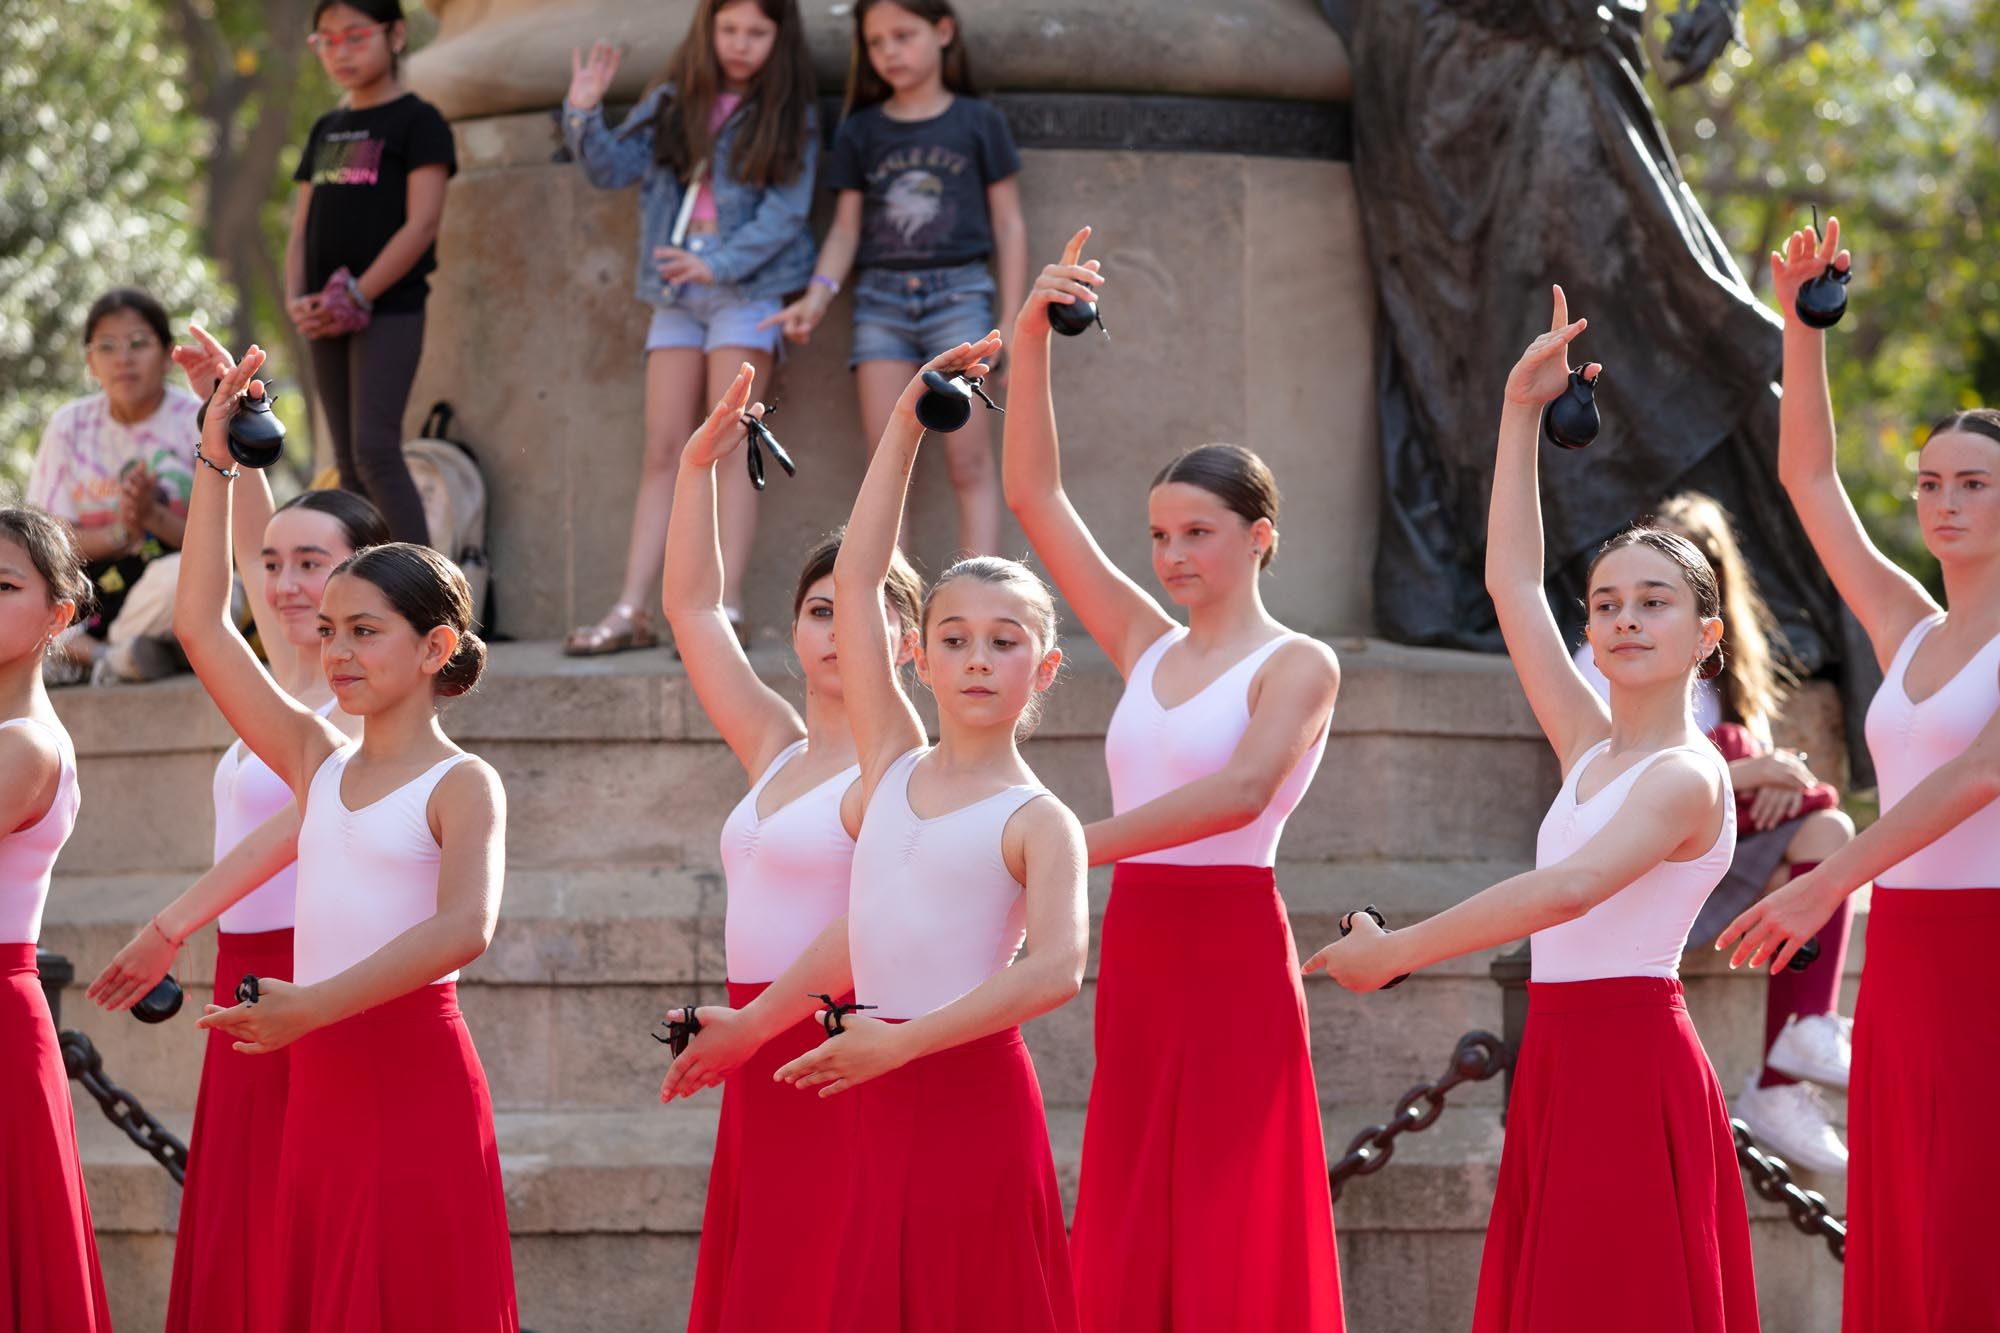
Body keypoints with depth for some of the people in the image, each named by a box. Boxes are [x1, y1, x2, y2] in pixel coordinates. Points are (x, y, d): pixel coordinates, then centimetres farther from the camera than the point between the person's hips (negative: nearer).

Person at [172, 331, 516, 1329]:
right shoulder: (319, 764, 14)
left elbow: (464, 928, -21)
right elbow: (200, 627, 13)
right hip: (320, 1084, 6)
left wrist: (315, 1005, -26)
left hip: (413, 1072, -6)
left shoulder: (461, 785, -4)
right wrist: (215, 465, 9)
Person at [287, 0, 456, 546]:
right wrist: (297, 300, -3)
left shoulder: (416, 122, -4)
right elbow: (302, 229, 16)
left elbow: (422, 223, -12)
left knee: (375, 449, -18)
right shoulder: (326, 131, 16)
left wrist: (356, 297, -17)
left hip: (389, 310, -7)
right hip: (329, 318, 7)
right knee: (348, 462, 6)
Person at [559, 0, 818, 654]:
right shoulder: (671, 104, 9)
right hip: (676, 295, 3)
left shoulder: (789, 117, 0)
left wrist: (719, 264, -19)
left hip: (746, 290, -3)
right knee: (662, 452, 2)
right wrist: (583, 114, -13)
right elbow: (612, 167, 4)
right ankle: (631, 611, -2)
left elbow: (787, 210, -8)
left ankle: (727, 610, -10)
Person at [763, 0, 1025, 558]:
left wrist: (1012, 320, 2)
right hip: (880, 297, 2)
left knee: (969, 462, -8)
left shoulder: (977, 122, 5)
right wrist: (819, 293, -8)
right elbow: (847, 226, 10)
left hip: (958, 292, -2)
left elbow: (1008, 224, 7)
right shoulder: (861, 132, 10)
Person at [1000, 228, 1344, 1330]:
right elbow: (1032, 495, 12)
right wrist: (1031, 336, 4)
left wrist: (1077, 845, -26)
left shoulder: (1296, 666, -3)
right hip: (1136, 959, 6)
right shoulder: (1147, 648, 14)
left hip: (1232, 958, -6)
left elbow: (1241, 790, -21)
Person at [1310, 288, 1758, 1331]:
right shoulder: (1590, 752, 14)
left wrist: (1397, 951, -23)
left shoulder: (1686, 777, -9)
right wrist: (1522, 411, 14)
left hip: (1634, 1065, -8)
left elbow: (1572, 888, -24)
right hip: (1561, 1065, 8)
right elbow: (1512, 582, 18)